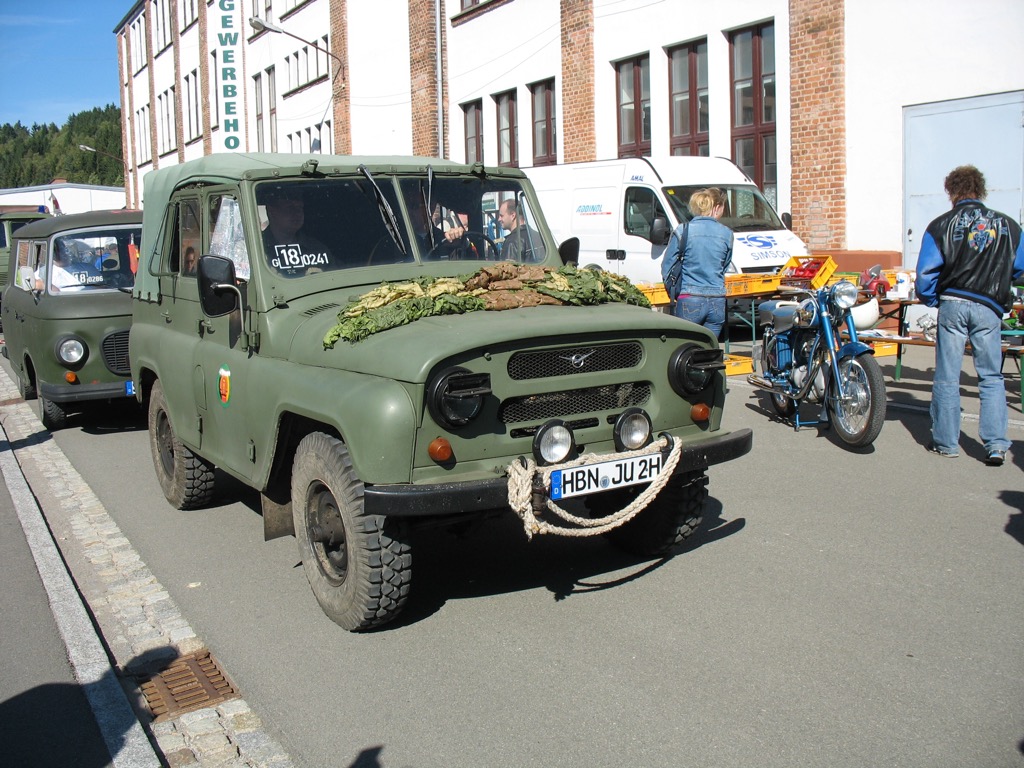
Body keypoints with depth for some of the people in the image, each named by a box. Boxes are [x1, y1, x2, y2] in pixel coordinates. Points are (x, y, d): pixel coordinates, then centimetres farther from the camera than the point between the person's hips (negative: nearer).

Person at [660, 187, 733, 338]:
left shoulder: (683, 231, -4)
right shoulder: (726, 234, 4)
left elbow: (667, 268, -1)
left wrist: (676, 292, 11)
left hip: (689, 301, -3)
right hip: (717, 302, 3)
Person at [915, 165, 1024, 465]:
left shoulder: (941, 225, 0)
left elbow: (926, 272, -3)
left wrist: (930, 300, 13)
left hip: (952, 304, -1)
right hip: (989, 308, 1)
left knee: (947, 377, 7)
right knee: (991, 378, 8)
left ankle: (946, 442, 13)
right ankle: (996, 444, 0)